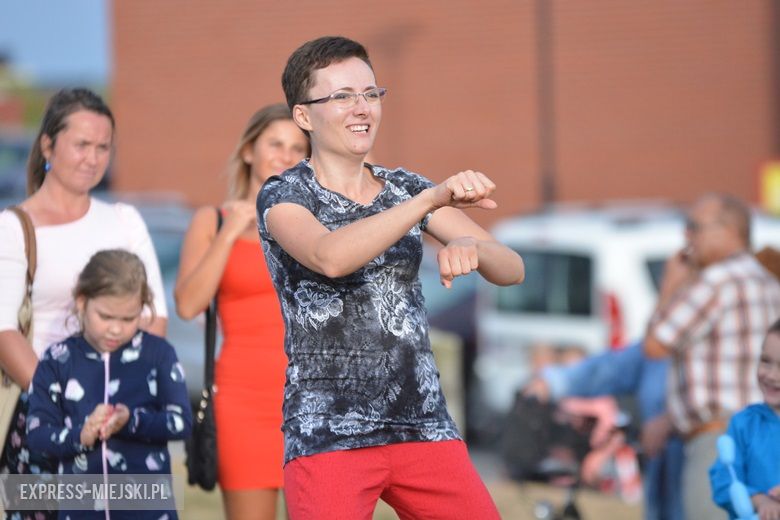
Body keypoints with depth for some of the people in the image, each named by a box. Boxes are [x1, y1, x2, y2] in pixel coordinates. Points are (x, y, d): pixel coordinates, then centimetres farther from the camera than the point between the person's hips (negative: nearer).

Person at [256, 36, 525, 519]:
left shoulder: (406, 189, 11)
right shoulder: (283, 197, -2)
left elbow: (512, 269, 5)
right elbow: (330, 256, -25)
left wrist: (471, 249, -19)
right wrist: (436, 197, -31)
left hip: (423, 424, 4)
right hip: (328, 436, -4)